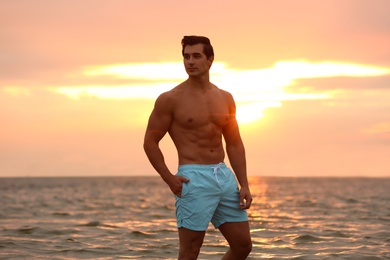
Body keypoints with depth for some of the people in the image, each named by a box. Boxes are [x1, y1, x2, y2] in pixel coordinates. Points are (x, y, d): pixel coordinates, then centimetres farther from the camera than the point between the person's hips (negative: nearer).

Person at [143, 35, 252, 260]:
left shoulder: (225, 98, 11)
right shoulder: (170, 99, -5)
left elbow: (234, 144, 15)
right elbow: (150, 142, -3)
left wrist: (244, 184, 8)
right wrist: (169, 179, -13)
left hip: (224, 175, 6)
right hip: (193, 179, -6)